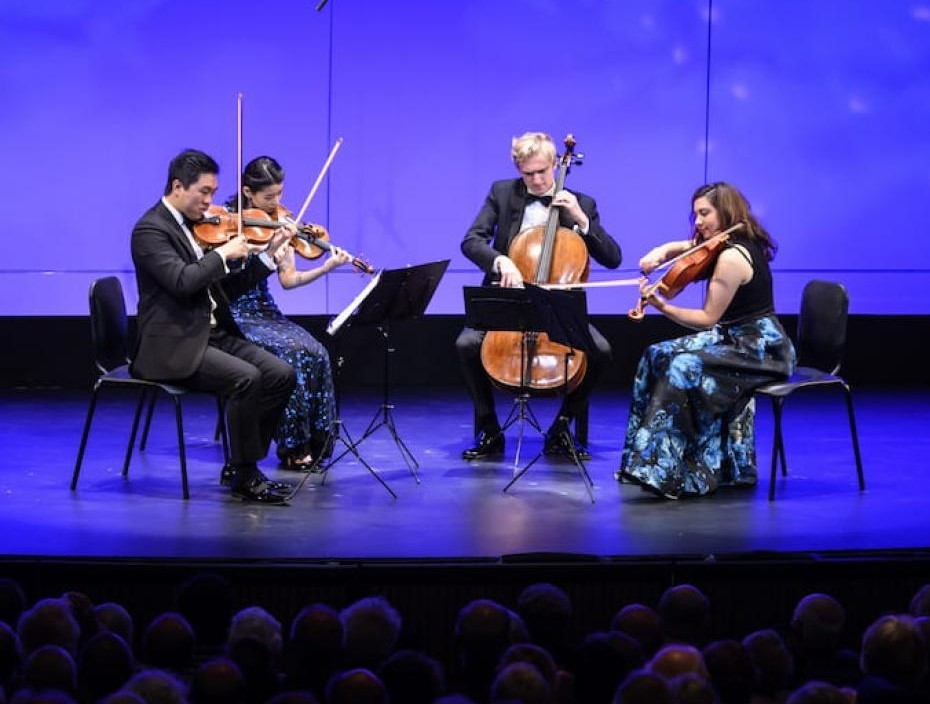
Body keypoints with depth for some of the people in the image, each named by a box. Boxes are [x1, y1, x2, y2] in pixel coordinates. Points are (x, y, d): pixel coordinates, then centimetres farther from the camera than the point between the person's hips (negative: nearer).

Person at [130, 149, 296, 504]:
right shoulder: (150, 229, -11)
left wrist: (266, 254, 7)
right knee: (246, 378, -28)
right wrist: (224, 253, -15)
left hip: (215, 335, 9)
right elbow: (182, 281, -27)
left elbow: (226, 288, 16)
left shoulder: (197, 225, 15)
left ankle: (239, 464, 2)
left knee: (281, 374, -8)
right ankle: (245, 478, -15)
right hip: (174, 347, -9)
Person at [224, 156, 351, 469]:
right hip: (233, 314, -5)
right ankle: (292, 446, -16)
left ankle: (315, 440, -11)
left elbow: (288, 280, 3)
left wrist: (327, 267, -12)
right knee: (291, 352, -27)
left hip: (264, 311, 5)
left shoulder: (277, 222, 6)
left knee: (315, 353, -20)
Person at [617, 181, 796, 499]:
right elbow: (679, 247, 22)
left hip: (761, 349, -11)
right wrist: (660, 253, 0)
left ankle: (667, 472, -25)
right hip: (736, 339, 11)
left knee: (685, 368, -28)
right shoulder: (741, 245, 10)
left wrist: (662, 306, -22)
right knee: (658, 356, 2)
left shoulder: (731, 258, -20)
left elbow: (708, 318, -18)